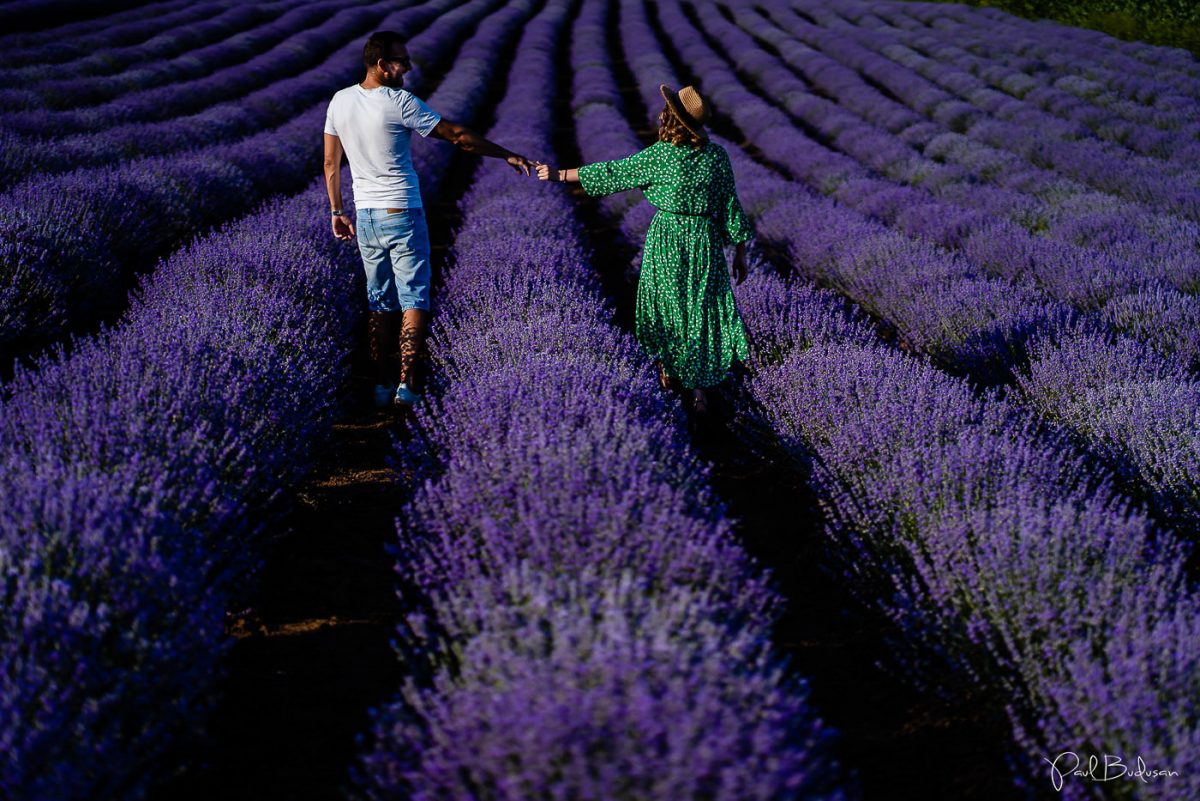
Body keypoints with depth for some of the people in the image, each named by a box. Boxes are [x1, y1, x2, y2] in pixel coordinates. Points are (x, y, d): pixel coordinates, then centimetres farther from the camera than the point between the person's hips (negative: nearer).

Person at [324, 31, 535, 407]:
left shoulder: (340, 102, 3)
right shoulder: (401, 103, -14)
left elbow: (331, 164, 10)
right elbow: (458, 136, -10)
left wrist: (338, 212, 20)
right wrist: (508, 155, -2)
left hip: (365, 216, 6)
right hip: (402, 214, -6)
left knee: (379, 303, 12)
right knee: (414, 299, 1)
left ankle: (383, 386, 14)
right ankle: (407, 384, -5)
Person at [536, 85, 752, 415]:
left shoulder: (660, 156, -15)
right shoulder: (717, 156, -6)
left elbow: (611, 173, -10)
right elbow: (731, 207, -1)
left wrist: (560, 174, -3)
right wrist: (740, 252, 10)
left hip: (666, 241, -2)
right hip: (705, 240, 2)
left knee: (665, 302, 17)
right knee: (701, 307, 10)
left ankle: (668, 373, 33)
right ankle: (698, 386, 8)